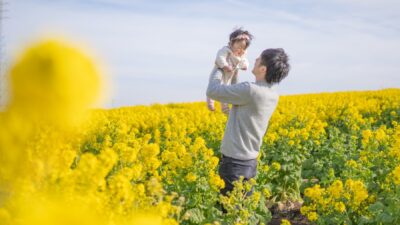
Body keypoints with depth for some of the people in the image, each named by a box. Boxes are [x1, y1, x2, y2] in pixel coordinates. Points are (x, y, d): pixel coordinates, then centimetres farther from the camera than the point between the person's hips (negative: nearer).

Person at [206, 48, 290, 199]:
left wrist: (218, 69, 2)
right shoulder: (273, 94, 4)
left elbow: (212, 91, -16)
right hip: (250, 161, 9)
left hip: (234, 162, -9)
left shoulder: (251, 90, -24)